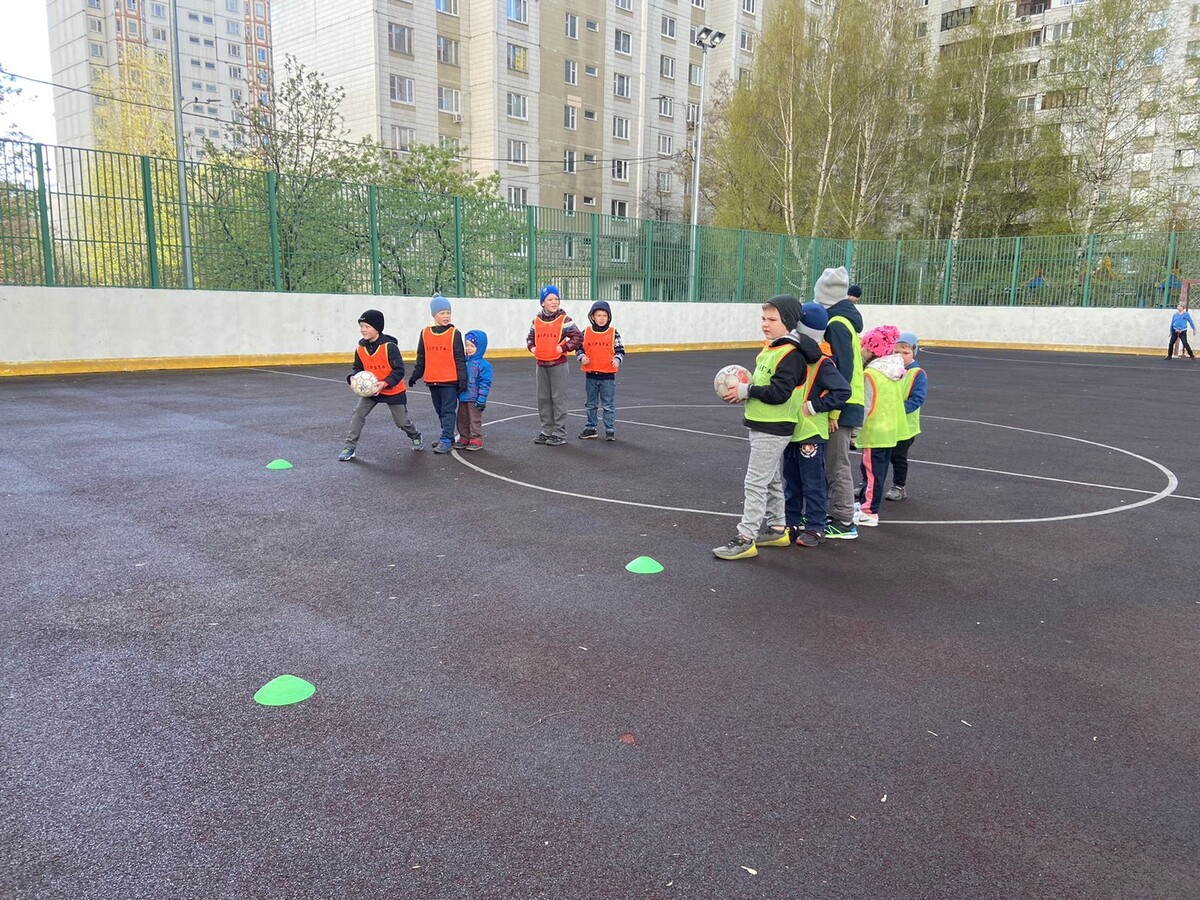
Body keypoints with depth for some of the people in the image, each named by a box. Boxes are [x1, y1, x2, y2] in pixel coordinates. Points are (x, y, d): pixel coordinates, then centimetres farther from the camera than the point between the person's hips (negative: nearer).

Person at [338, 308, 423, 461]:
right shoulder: (361, 348, -6)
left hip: (393, 391, -4)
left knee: (402, 422, 7)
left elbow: (399, 370, -22)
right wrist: (353, 377, -17)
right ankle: (350, 447, -5)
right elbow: (357, 367, 6)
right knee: (358, 413, -13)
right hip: (370, 390, 4)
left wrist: (384, 383, -34)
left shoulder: (389, 346, -22)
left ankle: (416, 437, 40)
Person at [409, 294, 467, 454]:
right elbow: (421, 357, 14)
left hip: (450, 381, -4)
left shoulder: (454, 333, -5)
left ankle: (446, 440, -2)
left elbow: (460, 359, -5)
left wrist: (462, 379, -8)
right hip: (432, 381, 5)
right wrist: (415, 375, 16)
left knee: (448, 411, -2)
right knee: (440, 411, 15)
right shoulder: (425, 333, 5)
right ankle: (447, 434, 28)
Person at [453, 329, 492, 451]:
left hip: (474, 399, -7)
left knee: (475, 420, 3)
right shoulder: (464, 362, 6)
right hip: (463, 398, 7)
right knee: (462, 420, 13)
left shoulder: (483, 365, -13)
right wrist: (457, 394, 16)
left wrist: (481, 398, -18)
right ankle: (464, 439, 24)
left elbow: (485, 383, -14)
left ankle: (476, 440, 12)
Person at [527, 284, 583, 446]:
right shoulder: (537, 320, 8)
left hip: (558, 365, -6)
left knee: (558, 399, -3)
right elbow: (530, 337, 23)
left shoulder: (564, 320, -7)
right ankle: (546, 431, 22)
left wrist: (564, 348, -14)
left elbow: (578, 337, -9)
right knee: (543, 399, 11)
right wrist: (532, 347, 4)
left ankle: (560, 434, 4)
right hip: (541, 365, 6)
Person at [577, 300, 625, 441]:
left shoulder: (613, 333, -1)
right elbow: (579, 348, 9)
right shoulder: (586, 332, 2)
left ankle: (610, 430, 10)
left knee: (609, 405, 3)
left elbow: (620, 350, 2)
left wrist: (617, 359, -17)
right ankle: (590, 429, 24)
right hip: (590, 374, 2)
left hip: (608, 374, -2)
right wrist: (582, 357, -11)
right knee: (591, 404, 14)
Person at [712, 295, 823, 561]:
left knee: (756, 482, -8)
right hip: (763, 426, 10)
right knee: (771, 480, 18)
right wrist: (744, 389, 4)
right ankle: (777, 529, 31)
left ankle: (746, 538, -4)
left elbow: (779, 393, -26)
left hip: (773, 429, -10)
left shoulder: (791, 354, -19)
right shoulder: (771, 349, 11)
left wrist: (746, 391, -20)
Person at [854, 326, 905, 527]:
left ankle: (869, 513, 2)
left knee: (872, 472, -3)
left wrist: (855, 431, -12)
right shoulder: (893, 371, 9)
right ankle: (864, 503, 30)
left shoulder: (870, 374, -17)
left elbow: (865, 406, -18)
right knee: (876, 470, 17)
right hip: (890, 431, 9)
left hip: (874, 433, -9)